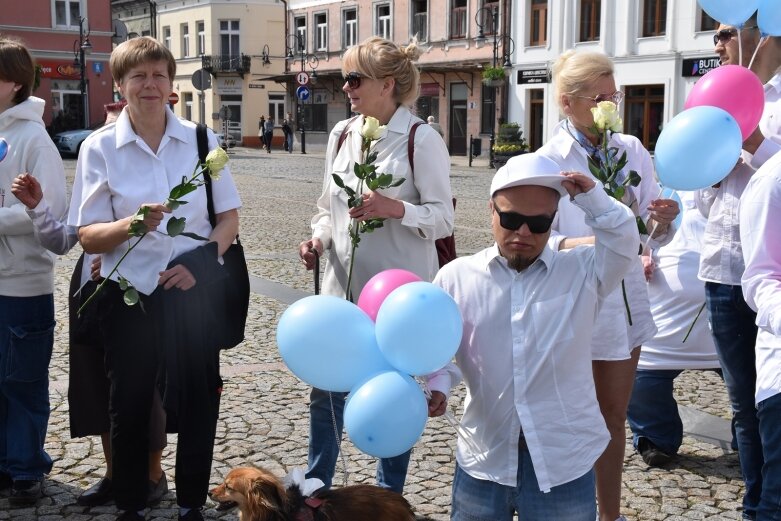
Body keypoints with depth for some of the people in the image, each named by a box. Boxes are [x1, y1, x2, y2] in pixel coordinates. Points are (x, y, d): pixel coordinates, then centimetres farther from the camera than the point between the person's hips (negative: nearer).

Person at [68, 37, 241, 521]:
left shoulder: (201, 139, 1)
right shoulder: (99, 147, -4)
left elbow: (230, 216, 6)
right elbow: (88, 236, -5)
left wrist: (201, 261, -11)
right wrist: (131, 225, -25)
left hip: (194, 291, 1)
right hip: (129, 295, -1)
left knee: (198, 400, 8)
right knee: (130, 405, 9)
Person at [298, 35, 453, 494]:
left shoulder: (421, 139, -10)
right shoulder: (342, 135, 8)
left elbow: (444, 217, -11)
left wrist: (394, 208, -26)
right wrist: (318, 239, -3)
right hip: (342, 287, 5)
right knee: (325, 394, 12)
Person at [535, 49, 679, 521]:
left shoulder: (632, 151, 2)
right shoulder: (548, 161, -12)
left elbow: (653, 234, 5)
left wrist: (663, 221, -17)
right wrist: (576, 244, -38)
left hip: (624, 300, 5)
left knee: (614, 416, 17)